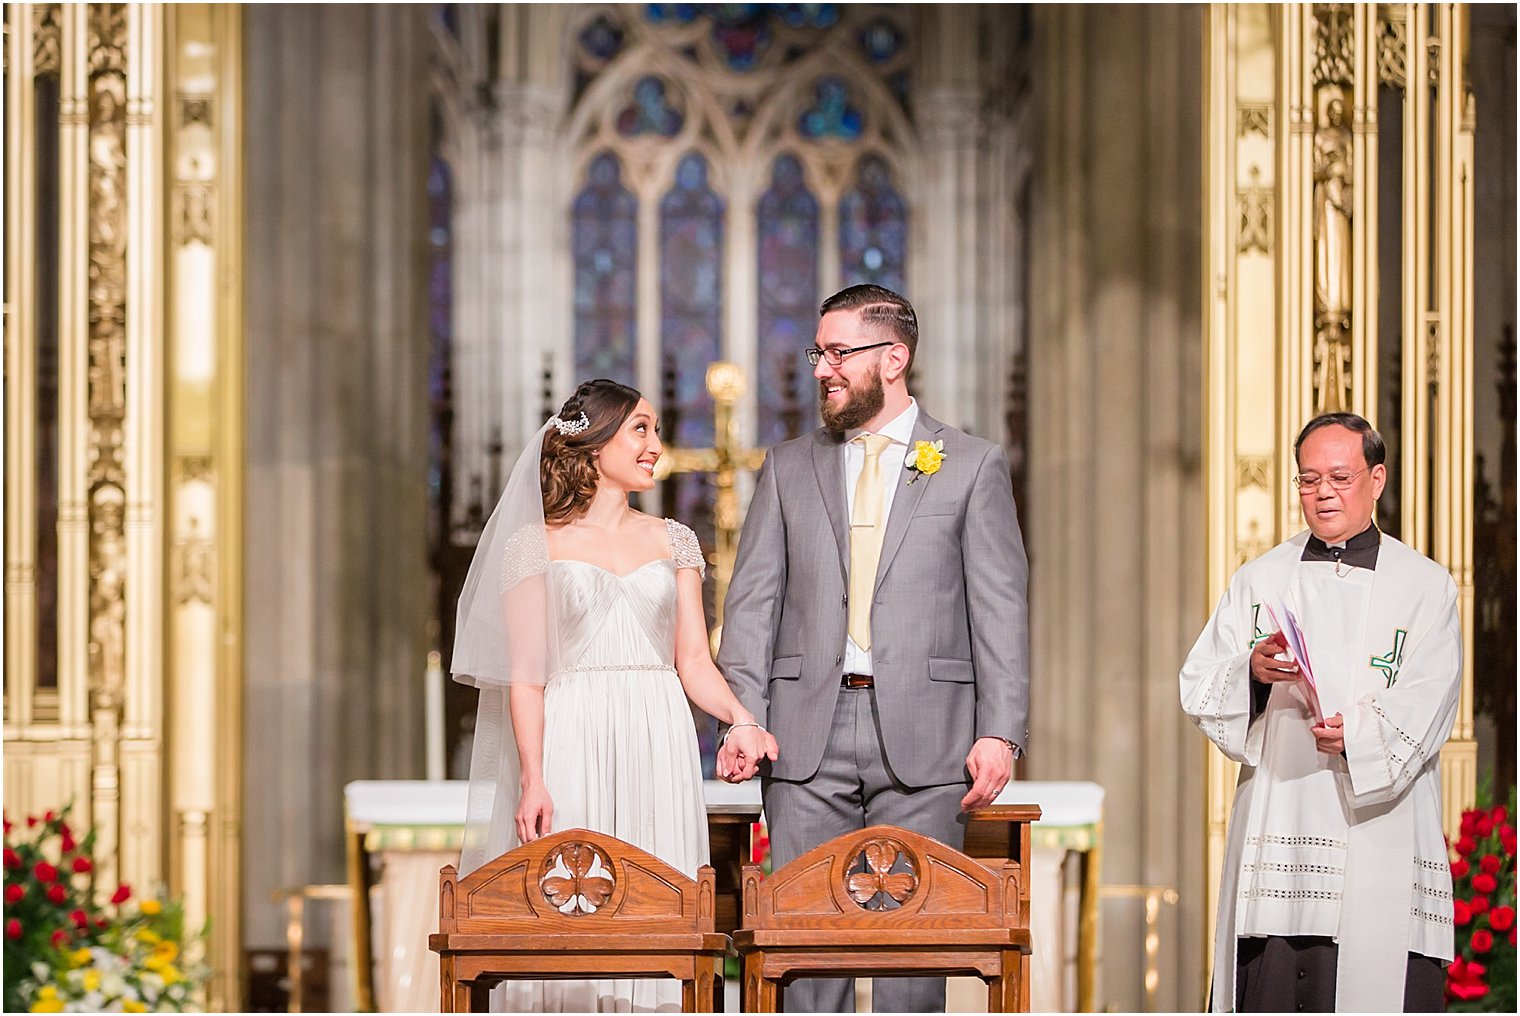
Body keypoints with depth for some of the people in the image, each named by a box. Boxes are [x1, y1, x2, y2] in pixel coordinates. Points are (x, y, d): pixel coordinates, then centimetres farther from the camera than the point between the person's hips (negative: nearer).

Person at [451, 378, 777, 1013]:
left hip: (657, 752, 3)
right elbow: (525, 676, -1)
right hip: (570, 749, -3)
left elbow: (694, 660, 9)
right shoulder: (536, 545, 4)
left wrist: (740, 721, -10)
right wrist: (533, 781, -11)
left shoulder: (672, 542, 14)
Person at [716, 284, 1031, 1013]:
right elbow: (752, 602, 9)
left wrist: (1000, 731, -8)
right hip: (808, 733, 2)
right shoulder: (788, 468, 14)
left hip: (923, 734, -2)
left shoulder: (973, 467, 7)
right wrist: (742, 719, -5)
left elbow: (1000, 609, 2)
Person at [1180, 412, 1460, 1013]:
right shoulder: (1260, 581, 15)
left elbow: (1423, 710, -3)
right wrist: (1252, 671, -14)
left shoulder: (1425, 588, 8)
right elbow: (1199, 689, 7)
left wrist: (1357, 736, -22)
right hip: (1277, 830, 2)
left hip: (1379, 832, -2)